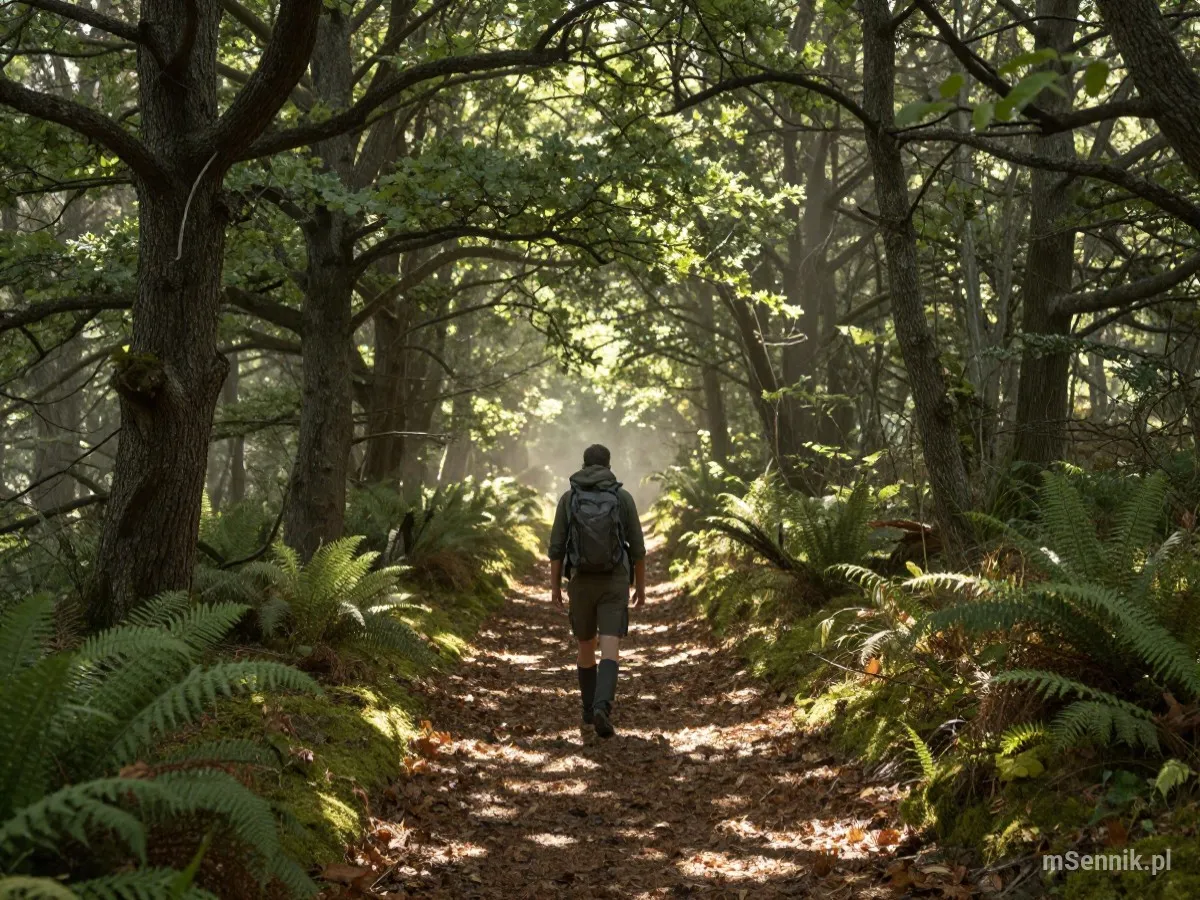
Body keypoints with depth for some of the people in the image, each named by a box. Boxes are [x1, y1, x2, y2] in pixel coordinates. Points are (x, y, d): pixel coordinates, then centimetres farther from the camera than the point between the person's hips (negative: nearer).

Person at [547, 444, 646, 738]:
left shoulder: (568, 498, 0)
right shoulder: (623, 497, -3)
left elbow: (557, 547, -1)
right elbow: (637, 546, -1)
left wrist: (554, 587, 6)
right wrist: (641, 585, 9)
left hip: (581, 584, 2)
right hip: (614, 584, -2)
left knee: (586, 647, 19)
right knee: (610, 652, -7)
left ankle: (590, 709, 28)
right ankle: (602, 708, -28)